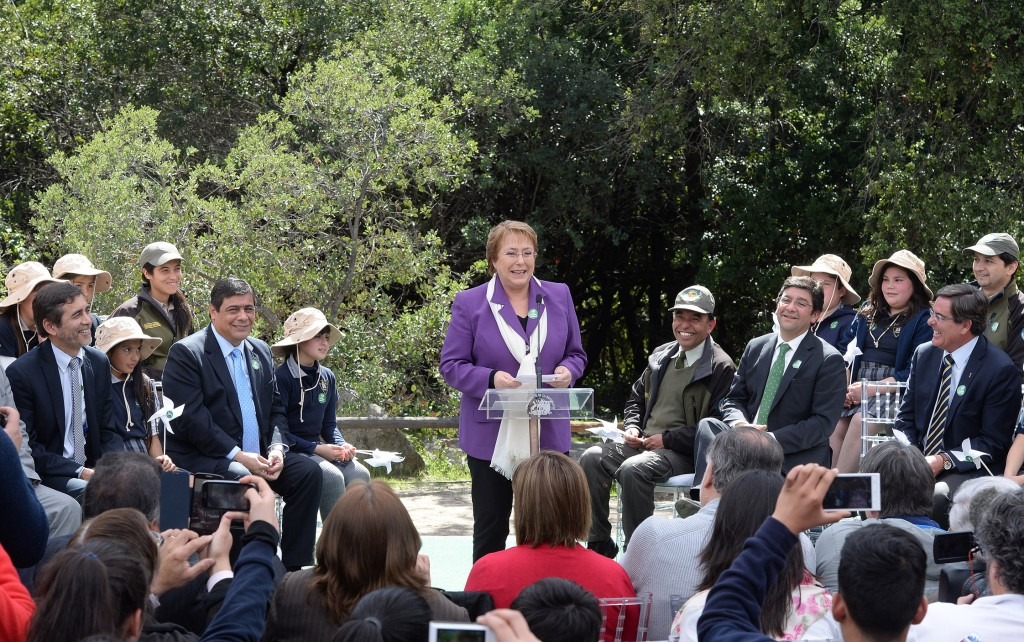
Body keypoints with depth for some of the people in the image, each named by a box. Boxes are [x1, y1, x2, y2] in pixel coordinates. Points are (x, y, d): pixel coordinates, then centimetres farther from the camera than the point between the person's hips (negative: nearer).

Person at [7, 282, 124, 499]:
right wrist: (81, 472, -19)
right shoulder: (21, 373, -10)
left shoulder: (99, 363, 8)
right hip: (45, 478, -6)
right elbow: (28, 449, -9)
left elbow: (107, 431, 12)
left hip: (92, 470, 6)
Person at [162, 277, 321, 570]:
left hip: (256, 455, 7)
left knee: (308, 470, -13)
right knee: (244, 480, -35)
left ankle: (295, 567, -8)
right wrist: (238, 455, -20)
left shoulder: (260, 352, 16)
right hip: (202, 458, -7)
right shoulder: (186, 353, -7)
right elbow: (190, 418, -16)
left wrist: (276, 448, -4)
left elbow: (276, 409, 17)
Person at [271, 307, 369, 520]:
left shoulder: (327, 377, 10)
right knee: (332, 476, -30)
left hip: (317, 448, 7)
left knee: (359, 474, -19)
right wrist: (316, 449, -18)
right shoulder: (281, 377, -11)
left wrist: (342, 445, -6)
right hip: (289, 451, -7)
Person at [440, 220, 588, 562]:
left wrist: (567, 371, -10)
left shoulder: (559, 297, 8)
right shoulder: (470, 303, -2)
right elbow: (451, 365, -3)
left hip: (548, 434, 2)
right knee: (490, 529, 7)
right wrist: (491, 379, -21)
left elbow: (576, 354, 14)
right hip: (491, 437, -2)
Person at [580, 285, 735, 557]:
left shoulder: (720, 368, -7)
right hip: (644, 443, 7)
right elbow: (637, 397, 28)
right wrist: (632, 427, 5)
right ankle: (599, 546, -9)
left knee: (632, 469, -33)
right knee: (592, 458, -15)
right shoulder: (661, 356, 16)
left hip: (684, 454, -7)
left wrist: (667, 439, -15)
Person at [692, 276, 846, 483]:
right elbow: (734, 399, 17)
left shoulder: (829, 360, -2)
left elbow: (823, 423, -10)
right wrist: (740, 425, -9)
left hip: (796, 457, -5)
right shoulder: (755, 347, 16)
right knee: (708, 425, -24)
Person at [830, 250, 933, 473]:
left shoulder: (923, 320, 3)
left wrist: (872, 389, -14)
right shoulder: (867, 314, 22)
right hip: (855, 389, 5)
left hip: (892, 393, -5)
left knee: (861, 420, -33)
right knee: (834, 423, -26)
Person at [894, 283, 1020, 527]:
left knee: (935, 497, -36)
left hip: (967, 469, -5)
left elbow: (993, 442, -10)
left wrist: (942, 460, -20)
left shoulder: (1000, 370, -11)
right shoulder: (923, 355, 9)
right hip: (917, 461, 6)